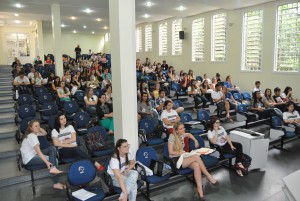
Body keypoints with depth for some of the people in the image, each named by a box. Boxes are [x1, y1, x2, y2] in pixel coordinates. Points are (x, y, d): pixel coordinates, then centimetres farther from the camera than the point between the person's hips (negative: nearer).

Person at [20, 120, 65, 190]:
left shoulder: (33, 133, 6)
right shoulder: (32, 137, -21)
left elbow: (45, 133, 18)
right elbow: (38, 151, -29)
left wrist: (39, 128, 1)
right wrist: (47, 162, -35)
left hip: (34, 155, 9)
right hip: (29, 159, -9)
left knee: (53, 148, -7)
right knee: (54, 160, -11)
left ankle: (53, 168, -19)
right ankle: (56, 183, -11)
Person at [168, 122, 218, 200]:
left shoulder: (182, 135, 7)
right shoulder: (172, 137, -12)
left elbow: (189, 134, 32)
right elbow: (171, 152, -15)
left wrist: (195, 140, 16)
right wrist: (182, 153, -16)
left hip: (182, 158, 6)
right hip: (175, 160, -6)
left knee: (197, 166, -27)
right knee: (196, 156, -27)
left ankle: (200, 190, -27)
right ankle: (209, 177, -15)